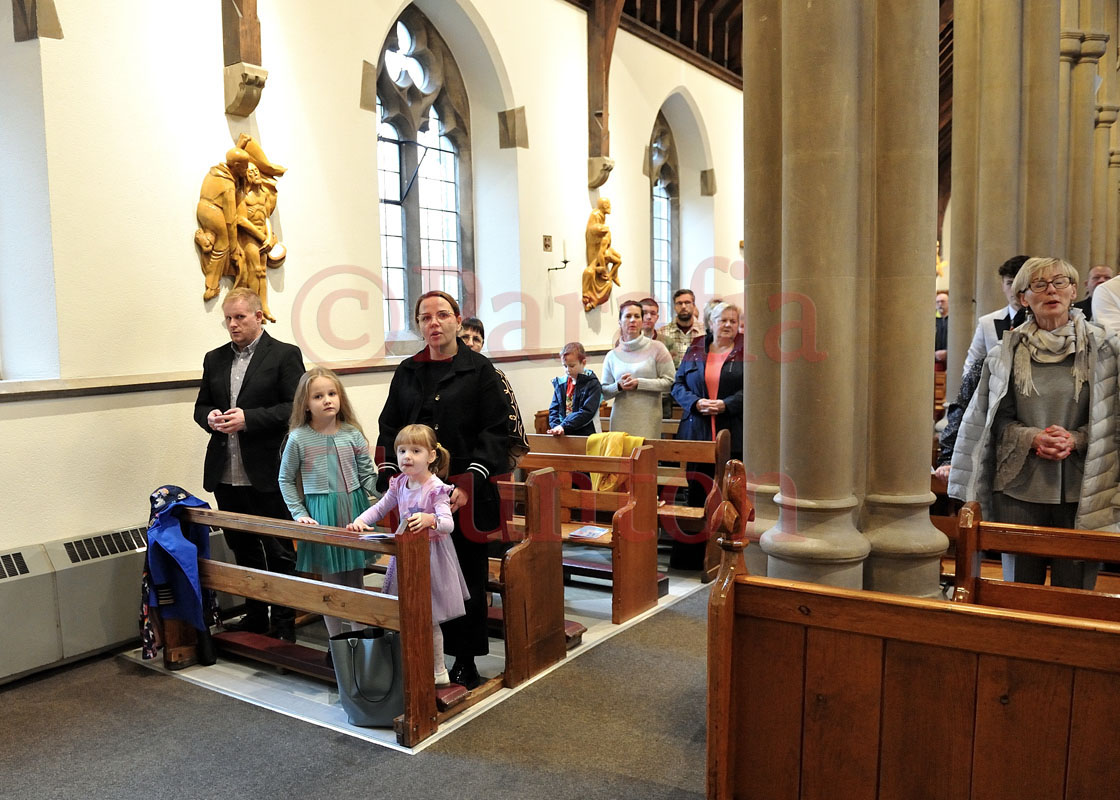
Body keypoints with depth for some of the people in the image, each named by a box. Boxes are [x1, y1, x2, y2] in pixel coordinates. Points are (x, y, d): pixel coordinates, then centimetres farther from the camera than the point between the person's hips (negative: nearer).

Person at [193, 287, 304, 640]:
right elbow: (201, 406, 18)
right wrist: (210, 419, -5)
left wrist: (248, 418, -19)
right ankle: (255, 619, 30)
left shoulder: (284, 355, -4)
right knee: (243, 551, 16)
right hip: (225, 475, 6)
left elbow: (295, 408, -11)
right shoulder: (214, 359, 14)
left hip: (267, 474, -5)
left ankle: (285, 625, 17)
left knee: (279, 553, 4)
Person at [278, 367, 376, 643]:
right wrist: (299, 514, -3)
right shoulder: (298, 438, -4)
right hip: (321, 514, -2)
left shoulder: (352, 434, 0)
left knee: (355, 581, 9)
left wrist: (368, 507, -2)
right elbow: (286, 480, 4)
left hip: (354, 511, 2)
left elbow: (368, 474, 5)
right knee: (331, 582, 7)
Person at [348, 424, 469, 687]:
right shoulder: (399, 484, 1)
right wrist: (360, 520, -6)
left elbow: (448, 524, -28)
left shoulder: (436, 489, -19)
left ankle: (438, 672, 20)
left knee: (428, 618, 3)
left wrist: (430, 520, -49)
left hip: (431, 556, -7)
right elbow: (380, 507, 13)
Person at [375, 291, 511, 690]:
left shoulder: (479, 369, -1)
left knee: (466, 575, 6)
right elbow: (389, 429, 14)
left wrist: (470, 482, -15)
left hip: (464, 494, -3)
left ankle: (465, 660, 19)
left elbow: (496, 431, -6)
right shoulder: (407, 372, 11)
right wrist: (390, 475, -1)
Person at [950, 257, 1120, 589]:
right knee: (1019, 590, 9)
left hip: (1079, 488, 0)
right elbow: (998, 419, 6)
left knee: (1075, 587, 5)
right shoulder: (1008, 351, 4)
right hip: (1021, 486, 1)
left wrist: (1074, 440, -14)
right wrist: (1032, 438, -11)